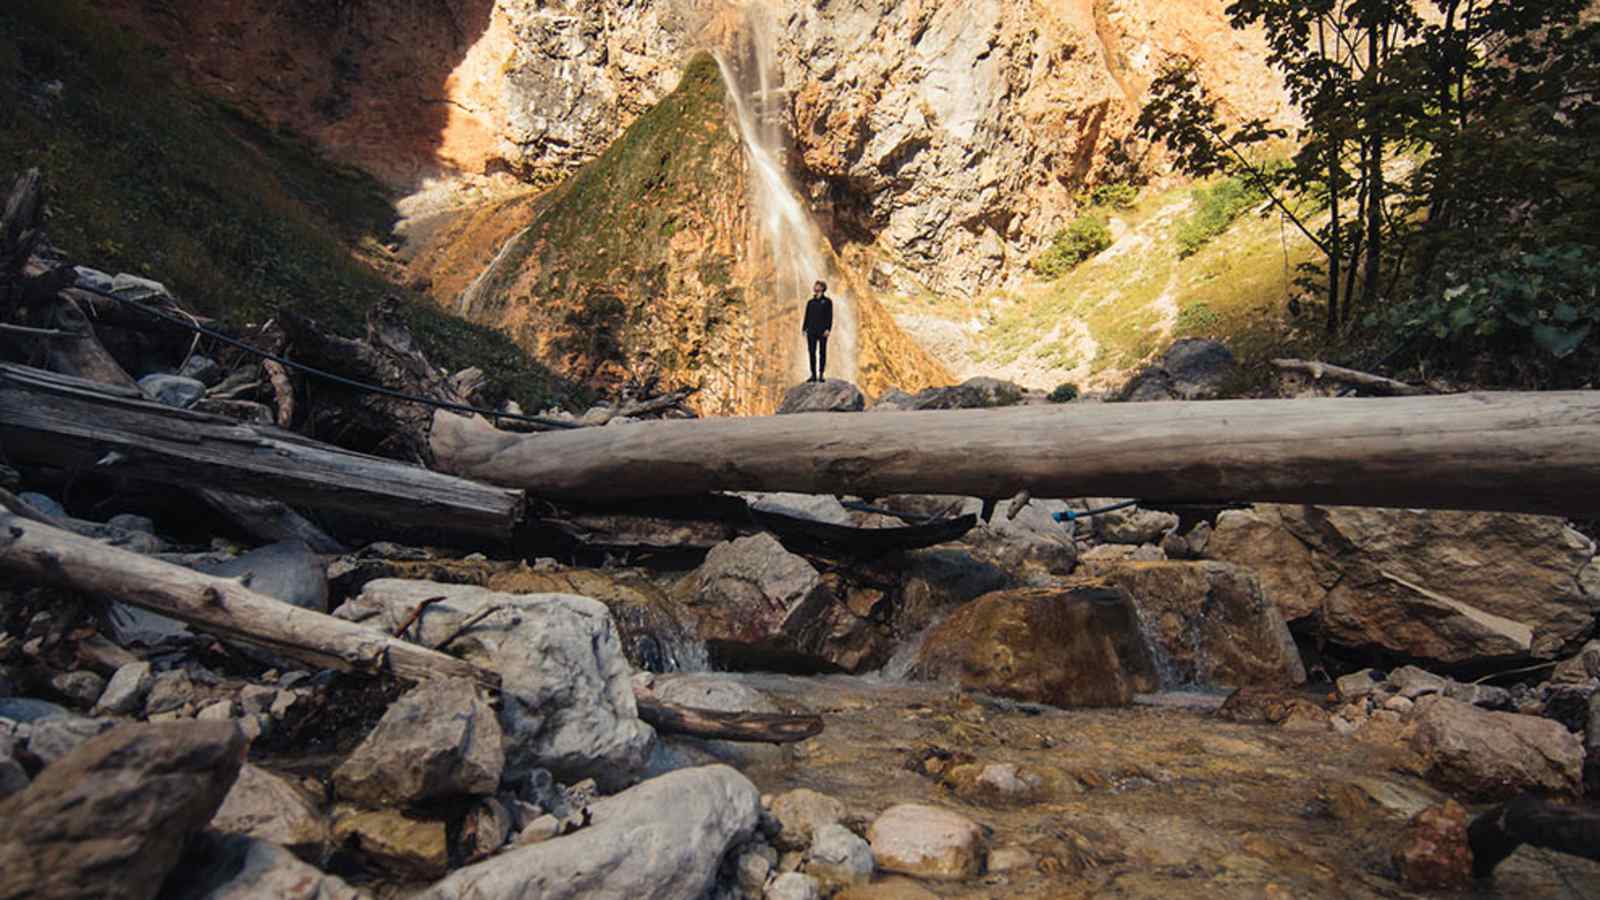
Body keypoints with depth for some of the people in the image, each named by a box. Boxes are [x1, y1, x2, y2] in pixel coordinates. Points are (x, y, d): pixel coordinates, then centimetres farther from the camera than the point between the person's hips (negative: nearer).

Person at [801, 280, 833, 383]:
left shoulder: (827, 301, 3)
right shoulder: (810, 302, 14)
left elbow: (830, 316, -3)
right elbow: (807, 316, 14)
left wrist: (828, 329, -13)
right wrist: (804, 328, 6)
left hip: (822, 331, -3)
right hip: (811, 330, 3)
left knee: (822, 352, -1)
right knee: (811, 352, 0)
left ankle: (821, 374, 2)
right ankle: (813, 375, 4)